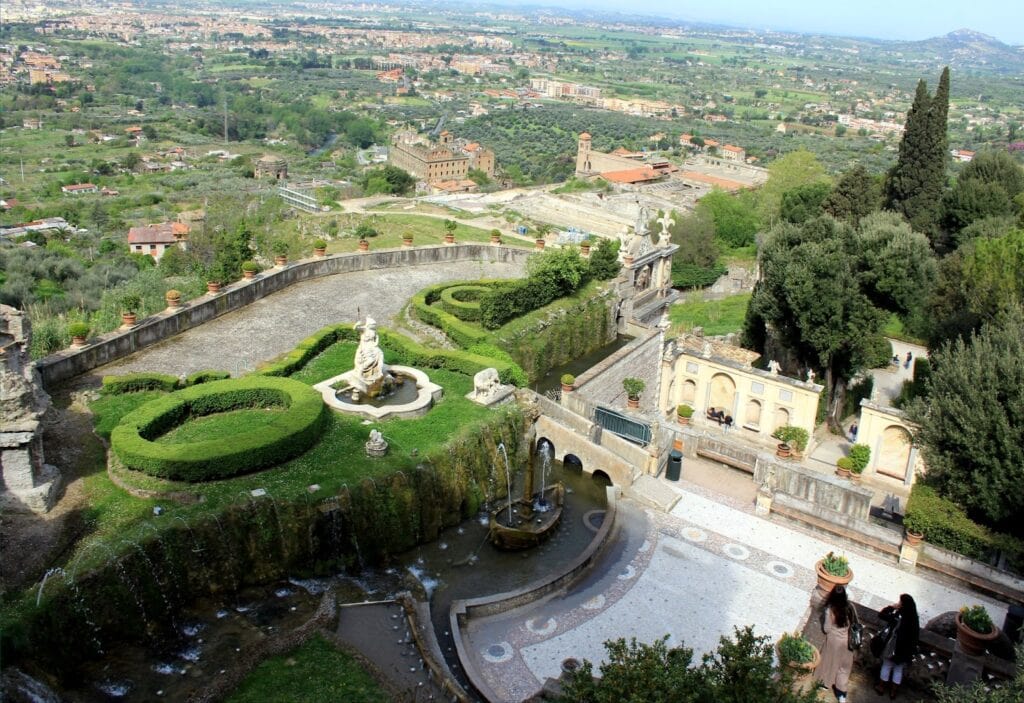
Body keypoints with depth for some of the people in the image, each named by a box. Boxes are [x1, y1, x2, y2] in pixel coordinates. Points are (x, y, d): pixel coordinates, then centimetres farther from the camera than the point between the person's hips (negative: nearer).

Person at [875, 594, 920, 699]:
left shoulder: (898, 618, -29)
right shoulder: (913, 618, -12)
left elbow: (881, 615, -22)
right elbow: (915, 635, 1)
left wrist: (891, 607, -15)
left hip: (893, 648, -4)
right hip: (906, 649, 4)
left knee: (886, 666, 18)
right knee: (899, 669, 22)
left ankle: (881, 687, 33)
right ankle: (893, 691, 34)